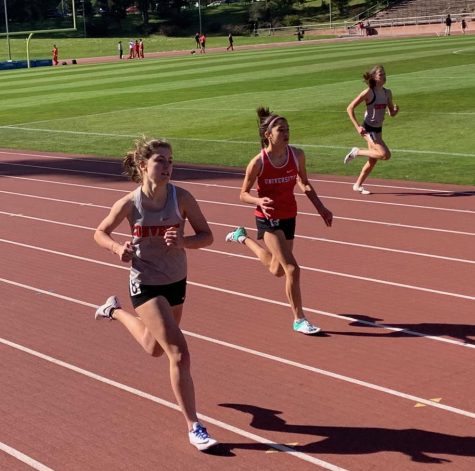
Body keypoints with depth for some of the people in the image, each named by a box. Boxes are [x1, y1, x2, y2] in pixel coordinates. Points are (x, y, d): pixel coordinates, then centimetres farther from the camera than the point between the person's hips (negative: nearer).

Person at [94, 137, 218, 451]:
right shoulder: (129, 204, -16)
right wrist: (118, 248, -22)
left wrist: (183, 242, -29)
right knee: (179, 353, -16)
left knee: (155, 349, 26)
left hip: (176, 282, 4)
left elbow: (207, 236, -9)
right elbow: (100, 233, -1)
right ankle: (194, 427, -5)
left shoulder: (182, 197, -13)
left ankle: (115, 311, 55)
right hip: (145, 285, -4)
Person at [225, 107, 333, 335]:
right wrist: (259, 201, -28)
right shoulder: (258, 163, -18)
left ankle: (242, 237, 44)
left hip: (289, 217, 5)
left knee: (277, 270, 21)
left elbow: (304, 184, 9)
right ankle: (299, 320, -1)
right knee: (292, 269, -15)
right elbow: (244, 194, -8)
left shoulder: (297, 155, -8)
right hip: (268, 219, -5)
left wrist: (320, 207, 0)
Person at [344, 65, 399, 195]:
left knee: (373, 160, 12)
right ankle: (356, 152, -1)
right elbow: (350, 108, -14)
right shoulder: (368, 92, -16)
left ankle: (358, 185, 27)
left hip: (378, 129, 7)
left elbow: (391, 113, 12)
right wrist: (357, 126, -19)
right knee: (385, 154, -19)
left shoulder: (387, 93, 4)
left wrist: (395, 110, -12)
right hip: (368, 129, -7)